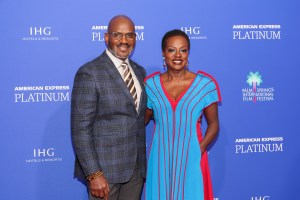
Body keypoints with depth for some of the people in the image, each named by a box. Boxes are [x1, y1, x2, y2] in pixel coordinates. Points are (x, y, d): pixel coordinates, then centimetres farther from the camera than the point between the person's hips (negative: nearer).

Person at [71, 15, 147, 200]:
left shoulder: (139, 71, 10)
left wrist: (142, 161, 9)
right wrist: (93, 174, -19)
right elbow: (81, 128, -15)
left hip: (136, 167, 6)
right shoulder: (90, 73, -11)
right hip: (105, 169, -6)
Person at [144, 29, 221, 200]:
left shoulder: (205, 84, -3)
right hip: (160, 159, 2)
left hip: (191, 159, -1)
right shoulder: (151, 85, 2)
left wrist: (200, 149, -9)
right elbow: (142, 120, 12)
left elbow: (213, 124, 2)